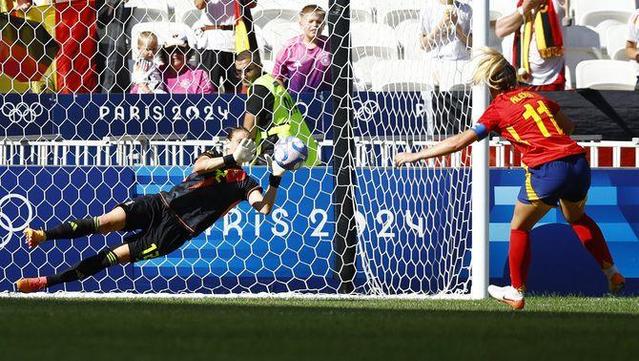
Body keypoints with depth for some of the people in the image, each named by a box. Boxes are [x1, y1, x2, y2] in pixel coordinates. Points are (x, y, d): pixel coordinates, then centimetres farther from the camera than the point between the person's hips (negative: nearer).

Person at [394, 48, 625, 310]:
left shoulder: (498, 108, 2)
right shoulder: (536, 96, 19)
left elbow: (459, 142, -2)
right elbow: (568, 126, 31)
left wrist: (415, 156, 4)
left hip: (547, 170, -6)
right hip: (578, 162, 6)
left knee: (519, 228, 15)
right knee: (577, 218, 33)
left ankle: (516, 293, 19)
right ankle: (612, 274, 34)